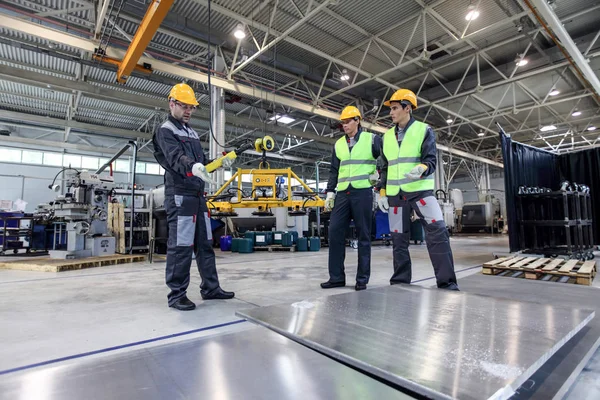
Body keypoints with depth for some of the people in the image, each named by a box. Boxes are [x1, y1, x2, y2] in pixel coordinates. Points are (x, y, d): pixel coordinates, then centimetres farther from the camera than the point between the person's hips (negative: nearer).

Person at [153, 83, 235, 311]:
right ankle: (177, 295, 4)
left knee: (205, 244, 11)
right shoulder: (166, 131, -4)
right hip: (180, 195, -8)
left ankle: (211, 288, 20)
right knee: (181, 246, -7)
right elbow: (176, 158, -23)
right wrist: (192, 167, -44)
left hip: (198, 194, 9)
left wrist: (219, 164, 4)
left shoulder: (192, 133, 22)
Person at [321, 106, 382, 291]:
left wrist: (378, 173, -2)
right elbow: (334, 170, 16)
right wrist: (330, 192, 9)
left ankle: (362, 278, 9)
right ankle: (336, 276, 8)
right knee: (335, 232, -2)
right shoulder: (338, 144, 16)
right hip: (342, 194, 4)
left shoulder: (372, 139, 4)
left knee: (363, 235, 0)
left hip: (363, 193, -4)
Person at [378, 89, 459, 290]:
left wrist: (422, 168, -29)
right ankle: (400, 279, 17)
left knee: (438, 231, -14)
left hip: (420, 190, -4)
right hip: (395, 194, 4)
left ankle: (446, 281, -6)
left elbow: (431, 160, -5)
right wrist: (382, 192, 8)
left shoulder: (424, 130, 3)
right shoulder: (387, 136, 15)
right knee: (398, 238, 6)